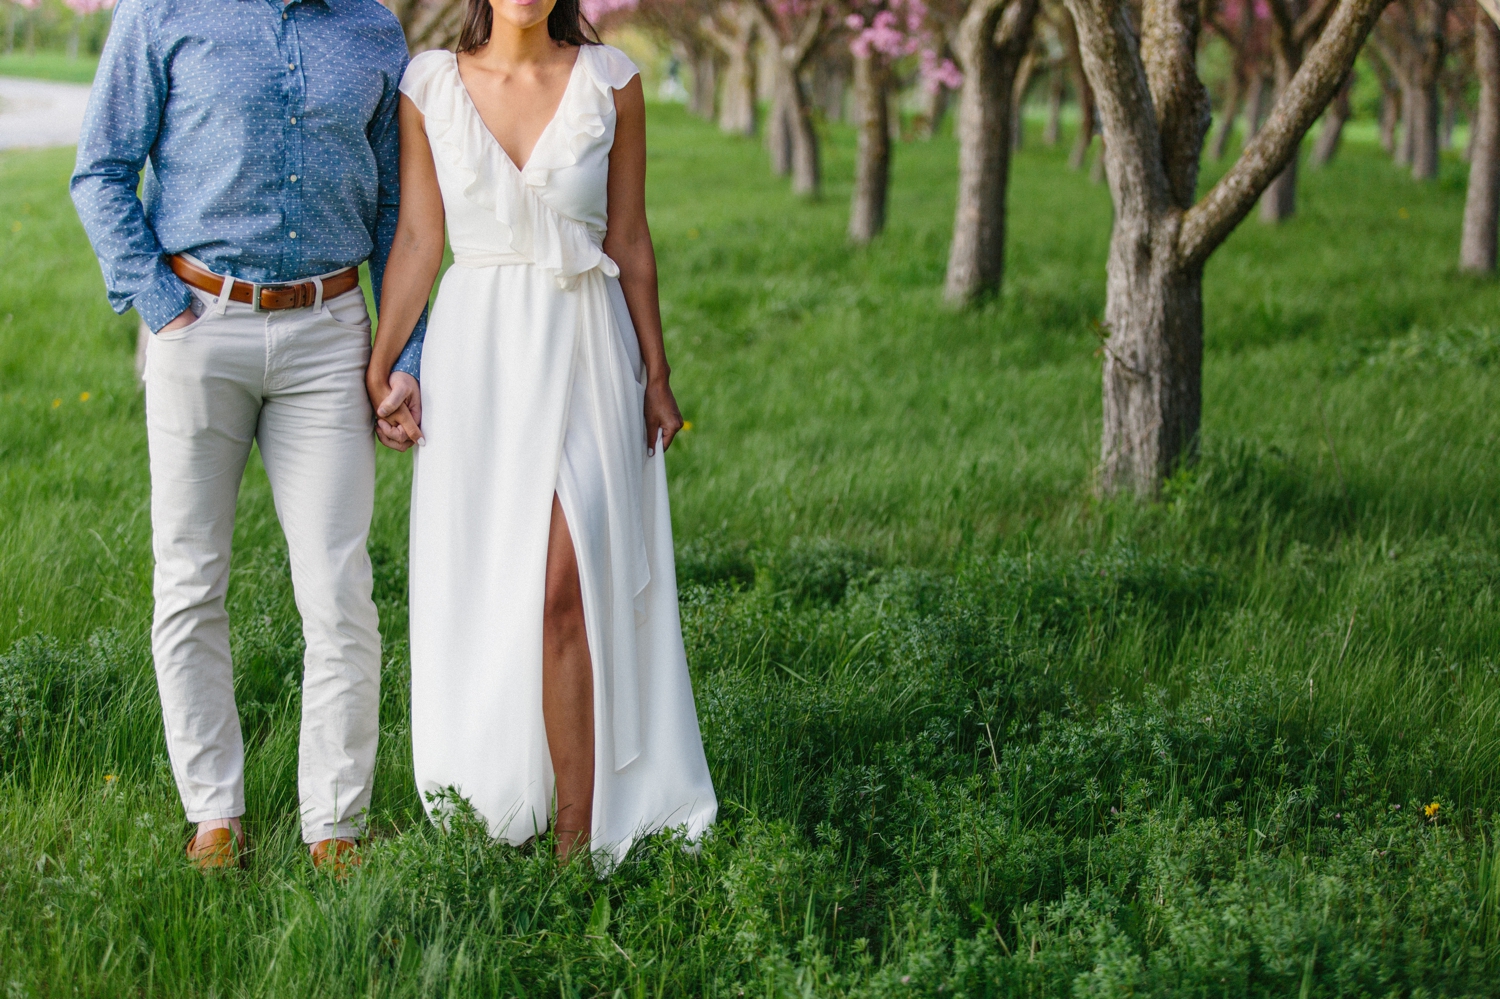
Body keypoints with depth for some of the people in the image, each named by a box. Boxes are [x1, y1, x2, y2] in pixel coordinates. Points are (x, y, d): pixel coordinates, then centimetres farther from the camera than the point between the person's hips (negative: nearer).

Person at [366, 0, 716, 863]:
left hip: (585, 349, -1)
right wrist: (379, 368, 0)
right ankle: (494, 803, 22)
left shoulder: (610, 81, 1)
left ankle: (577, 837, -4)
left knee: (563, 592, -9)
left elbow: (630, 240, 5)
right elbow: (418, 240, 5)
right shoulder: (430, 87, 3)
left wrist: (656, 376, 7)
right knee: (477, 591, 6)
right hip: (477, 351, 2)